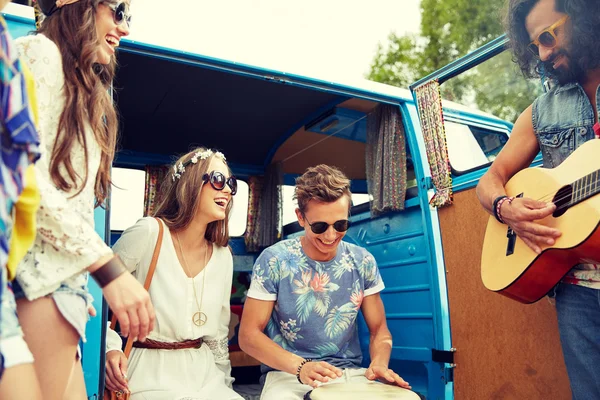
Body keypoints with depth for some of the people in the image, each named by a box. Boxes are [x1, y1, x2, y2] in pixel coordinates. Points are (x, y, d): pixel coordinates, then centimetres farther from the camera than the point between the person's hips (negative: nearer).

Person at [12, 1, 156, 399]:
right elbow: (24, 177, -15)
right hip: (36, 278, -9)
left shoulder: (86, 94, 25)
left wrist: (82, 289, 13)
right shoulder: (39, 52, 0)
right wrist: (109, 267, -19)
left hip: (63, 283, 9)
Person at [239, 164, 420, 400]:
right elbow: (249, 334, -6)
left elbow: (379, 329, 10)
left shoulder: (363, 262, 2)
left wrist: (379, 364, -12)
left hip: (350, 373, 3)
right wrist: (300, 366, -21)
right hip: (287, 374, -3)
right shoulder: (275, 260, -8)